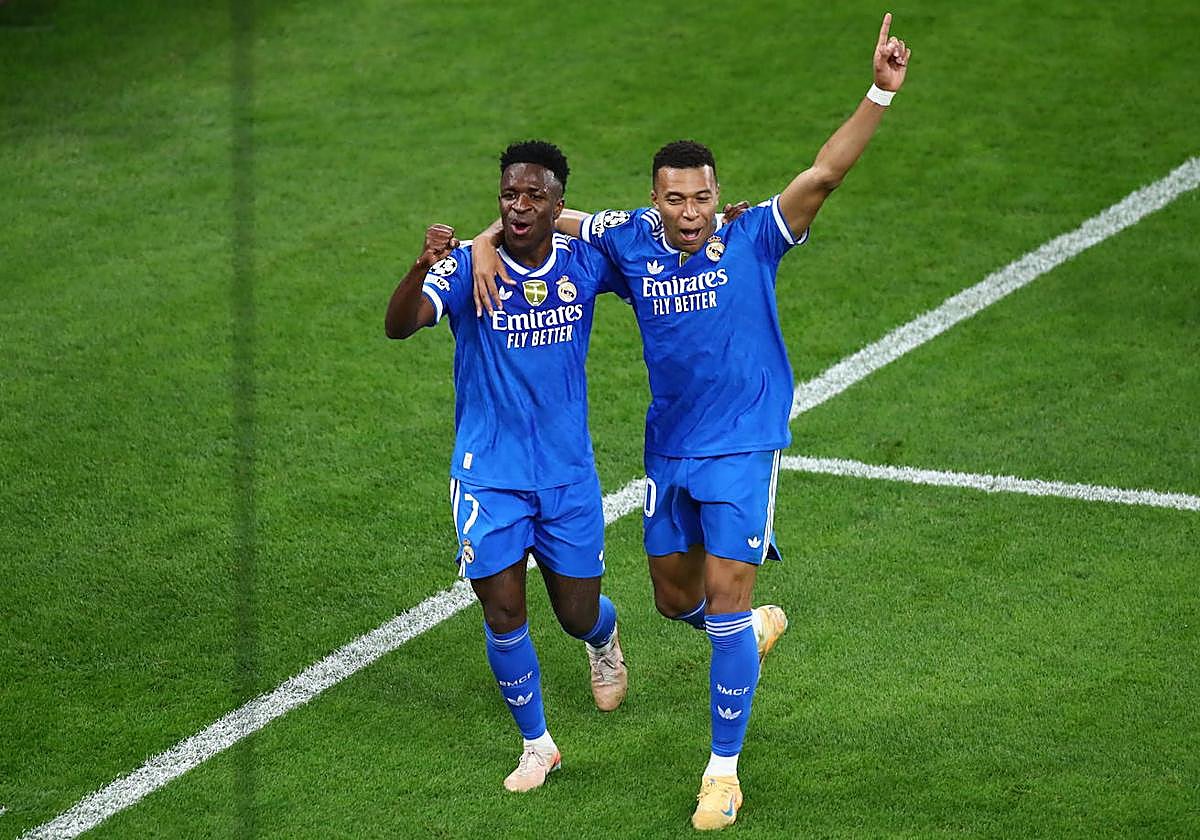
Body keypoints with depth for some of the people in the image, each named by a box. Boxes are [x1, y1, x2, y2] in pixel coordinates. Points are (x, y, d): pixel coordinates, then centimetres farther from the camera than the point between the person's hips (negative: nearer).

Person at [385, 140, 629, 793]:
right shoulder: (467, 268, -13)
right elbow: (399, 326, -29)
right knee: (503, 615, -5)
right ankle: (537, 745, 16)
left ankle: (604, 640, 50)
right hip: (489, 476, -2)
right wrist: (422, 268, -49)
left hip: (569, 473, 2)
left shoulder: (584, 263, -4)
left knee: (578, 615, 11)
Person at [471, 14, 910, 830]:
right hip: (669, 451, 4)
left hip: (742, 450, -4)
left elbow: (824, 174, -23)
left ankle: (725, 769, 4)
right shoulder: (631, 241, -3)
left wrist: (880, 94, -33)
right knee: (676, 599, 16)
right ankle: (758, 626, 51)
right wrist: (486, 245, -12)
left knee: (726, 601, -7)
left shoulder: (751, 240, -12)